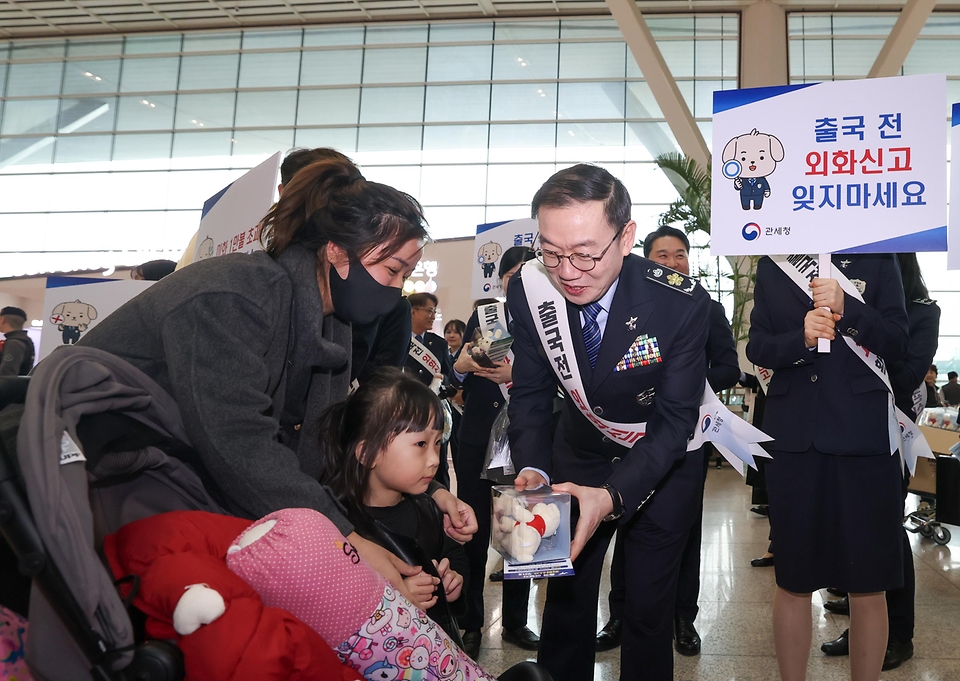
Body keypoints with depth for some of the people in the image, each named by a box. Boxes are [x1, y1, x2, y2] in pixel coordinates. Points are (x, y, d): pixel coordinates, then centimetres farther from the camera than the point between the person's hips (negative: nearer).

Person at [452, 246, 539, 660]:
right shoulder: (482, 316, 9)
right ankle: (471, 624, 20)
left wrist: (516, 375, -24)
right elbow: (460, 375, 10)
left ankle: (515, 622, 25)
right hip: (477, 437, 2)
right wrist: (462, 365, -11)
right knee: (473, 530, 5)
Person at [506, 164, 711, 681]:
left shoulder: (682, 303, -29)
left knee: (649, 605, 6)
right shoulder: (529, 291, -20)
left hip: (663, 464, -2)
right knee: (565, 595, 12)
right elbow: (530, 394, -11)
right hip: (580, 454, 3)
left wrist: (612, 497, -39)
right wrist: (532, 472, -29)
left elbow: (675, 419, -25)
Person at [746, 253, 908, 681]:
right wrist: (800, 338, -15)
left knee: (868, 585, 4)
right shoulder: (772, 269, 12)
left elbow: (897, 343, 1)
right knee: (792, 581, 9)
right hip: (793, 437, 1)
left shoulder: (878, 261, 9)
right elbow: (757, 348, 5)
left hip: (862, 435, -1)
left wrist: (846, 307, -15)